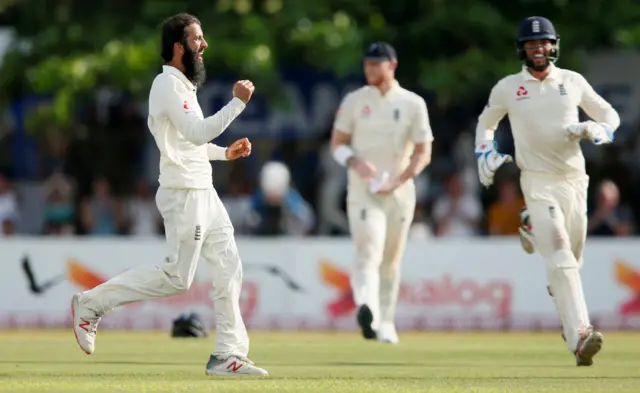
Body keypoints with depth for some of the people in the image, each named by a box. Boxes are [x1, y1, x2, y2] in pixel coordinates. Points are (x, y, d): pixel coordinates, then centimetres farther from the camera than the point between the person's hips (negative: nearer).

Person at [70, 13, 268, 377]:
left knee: (229, 270, 6)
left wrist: (225, 152, 15)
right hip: (184, 195, -10)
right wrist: (238, 103, -27)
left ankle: (229, 356, 8)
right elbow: (197, 132, -27)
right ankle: (93, 303, 3)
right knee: (177, 277, -7)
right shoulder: (167, 85, -14)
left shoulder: (182, 86, 17)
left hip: (204, 194, 10)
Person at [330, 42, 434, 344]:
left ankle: (385, 322, 25)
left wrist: (397, 182, -13)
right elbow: (337, 144, 7)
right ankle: (368, 311, -42)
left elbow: (423, 153, 0)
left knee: (391, 262, 10)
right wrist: (355, 161, -15)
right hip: (363, 191, -2)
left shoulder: (413, 104, 2)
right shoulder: (354, 101, 4)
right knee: (368, 253, -21)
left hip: (399, 192, 2)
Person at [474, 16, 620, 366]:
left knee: (573, 257, 13)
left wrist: (594, 131, -8)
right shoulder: (507, 87, 4)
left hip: (574, 179, 3)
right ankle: (579, 336, -31)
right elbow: (485, 124, 21)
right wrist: (485, 155, 4)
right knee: (561, 259, -19)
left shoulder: (573, 82, 7)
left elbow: (609, 115, 15)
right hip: (538, 182, -3)